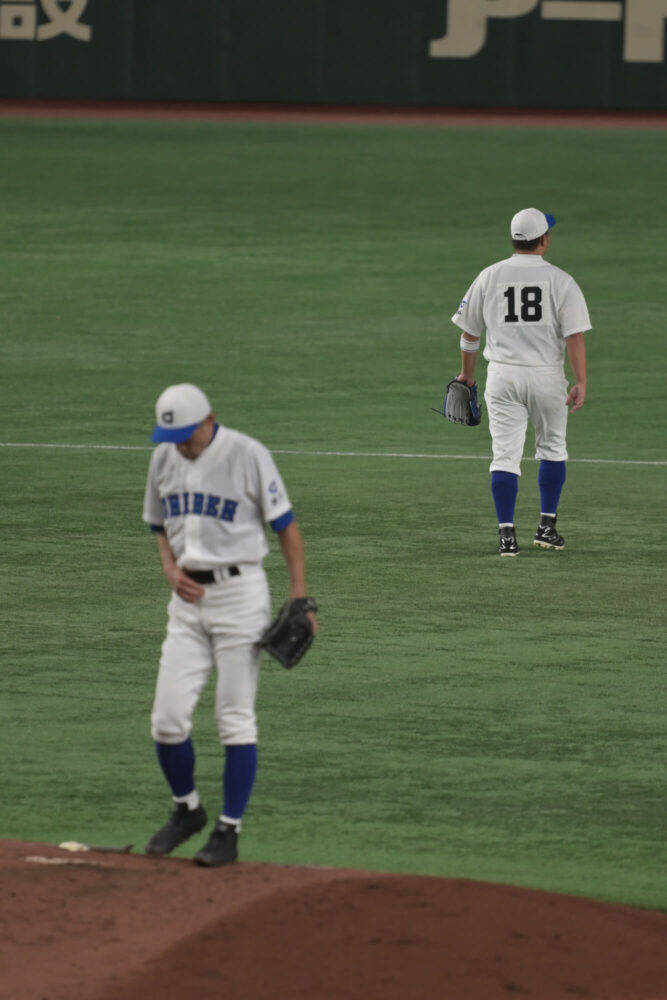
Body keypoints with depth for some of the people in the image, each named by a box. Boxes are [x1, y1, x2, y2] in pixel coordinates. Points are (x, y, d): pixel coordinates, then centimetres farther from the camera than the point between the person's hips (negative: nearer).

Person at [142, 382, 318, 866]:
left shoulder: (248, 455, -10)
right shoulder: (164, 458, 7)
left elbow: (286, 525, -7)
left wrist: (299, 599, -12)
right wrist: (170, 570, 0)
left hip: (240, 593, -5)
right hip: (189, 595, 5)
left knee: (236, 718, -3)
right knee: (168, 717, 0)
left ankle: (229, 829, 4)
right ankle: (186, 809, 23)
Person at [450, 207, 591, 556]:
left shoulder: (489, 277, 3)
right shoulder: (560, 281, -5)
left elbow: (470, 331, 10)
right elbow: (574, 334, -12)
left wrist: (467, 373, 24)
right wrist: (581, 382, -12)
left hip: (502, 375, 1)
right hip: (546, 375, -1)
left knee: (505, 454, 0)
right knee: (552, 448, 17)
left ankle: (506, 533, -9)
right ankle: (547, 527, 18)